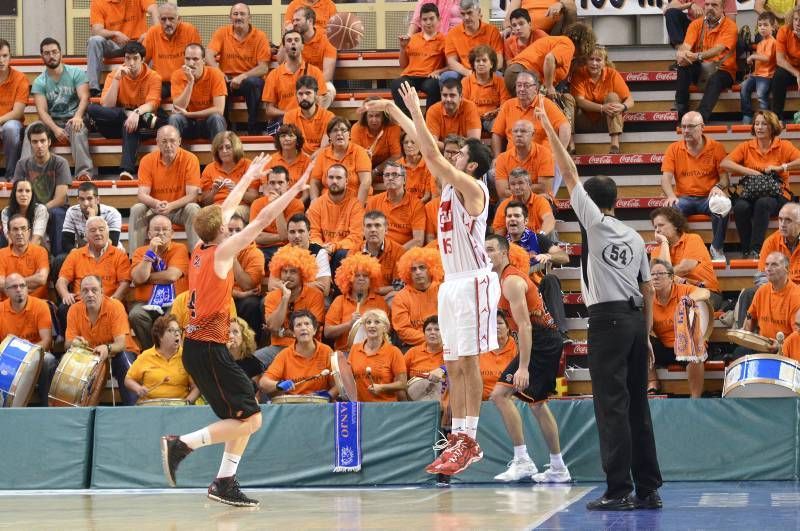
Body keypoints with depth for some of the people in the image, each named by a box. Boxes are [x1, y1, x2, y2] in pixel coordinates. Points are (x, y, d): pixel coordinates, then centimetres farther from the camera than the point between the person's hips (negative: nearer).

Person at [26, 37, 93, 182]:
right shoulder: (39, 82, 6)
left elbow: (84, 98, -10)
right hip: (51, 122, 2)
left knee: (78, 130, -38)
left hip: (73, 119, -2)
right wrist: (55, 129, -26)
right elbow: (42, 111, -5)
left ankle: (84, 172, -52)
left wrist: (78, 116, -33)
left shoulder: (76, 73, 4)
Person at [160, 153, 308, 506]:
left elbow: (224, 211, 24)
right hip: (209, 348, -9)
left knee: (244, 417, 12)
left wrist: (249, 176, 35)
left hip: (198, 345, 9)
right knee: (250, 419, -9)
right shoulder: (222, 251, -11)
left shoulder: (201, 249, 10)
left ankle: (224, 483, 9)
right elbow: (262, 220, -12)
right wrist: (294, 190, -6)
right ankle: (181, 444, -12)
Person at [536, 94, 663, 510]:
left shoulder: (595, 222, -2)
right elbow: (648, 290, 16)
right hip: (635, 320, 7)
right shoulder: (634, 237, 15)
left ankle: (618, 491, -12)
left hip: (608, 320, -7)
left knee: (612, 406, -8)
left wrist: (550, 131, 3)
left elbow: (570, 176, -3)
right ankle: (648, 488, 11)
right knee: (637, 405, 10)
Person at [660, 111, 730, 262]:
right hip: (684, 198, 1)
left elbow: (724, 177, 2)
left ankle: (717, 248, -13)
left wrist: (719, 187, -22)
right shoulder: (674, 149, 8)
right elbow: (666, 178, 1)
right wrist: (671, 196, -20)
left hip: (708, 198, -1)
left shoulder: (716, 148, 4)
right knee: (670, 208, -32)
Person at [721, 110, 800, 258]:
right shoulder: (746, 147, 12)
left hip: (777, 195, -2)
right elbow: (724, 164, -2)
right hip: (751, 195, 2)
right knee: (740, 207, -32)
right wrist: (750, 172, -12)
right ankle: (746, 251, -22)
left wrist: (782, 167, -19)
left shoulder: (783, 146, 7)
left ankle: (756, 250, -36)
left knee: (762, 203, -37)